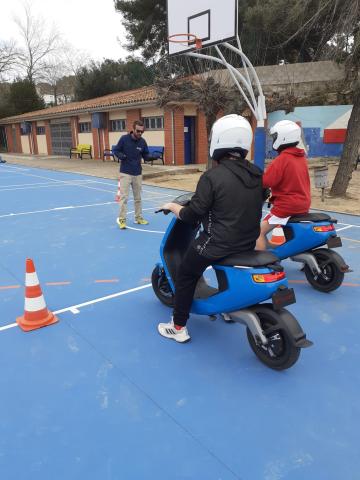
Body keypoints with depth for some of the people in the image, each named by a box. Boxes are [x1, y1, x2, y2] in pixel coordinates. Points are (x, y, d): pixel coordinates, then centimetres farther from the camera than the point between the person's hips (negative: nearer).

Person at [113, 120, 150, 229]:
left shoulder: (142, 142, 0)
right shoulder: (124, 138, -9)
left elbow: (145, 155, 8)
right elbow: (116, 150, -1)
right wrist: (121, 155, -22)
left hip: (138, 173, 4)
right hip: (125, 173, -4)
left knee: (138, 197, 11)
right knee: (124, 197, -5)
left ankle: (139, 218, 23)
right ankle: (122, 219, 2)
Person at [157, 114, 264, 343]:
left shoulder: (212, 176, -19)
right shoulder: (257, 174, 1)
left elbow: (192, 215, -15)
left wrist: (173, 207, 4)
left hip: (219, 243, -7)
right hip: (249, 243, 7)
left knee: (185, 275, 13)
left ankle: (178, 327, 19)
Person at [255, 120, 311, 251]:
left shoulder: (282, 159, -16)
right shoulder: (302, 157, 10)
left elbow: (266, 182, -18)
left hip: (286, 206, -9)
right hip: (303, 204, 9)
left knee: (260, 231, -5)